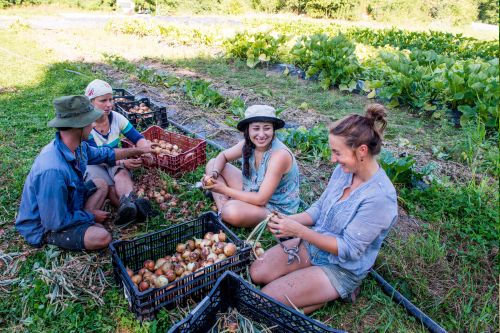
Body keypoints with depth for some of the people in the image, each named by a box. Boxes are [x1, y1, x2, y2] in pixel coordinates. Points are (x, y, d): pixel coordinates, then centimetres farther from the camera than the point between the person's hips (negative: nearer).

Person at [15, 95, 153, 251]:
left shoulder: (78, 146, -11)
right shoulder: (53, 170, -37)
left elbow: (104, 154, 13)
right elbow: (56, 222, -29)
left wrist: (137, 150, 17)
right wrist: (91, 215, -14)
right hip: (45, 227, -9)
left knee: (101, 184, 13)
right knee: (101, 237, -28)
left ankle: (84, 223, 1)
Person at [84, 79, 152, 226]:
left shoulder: (116, 118, -8)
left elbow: (138, 138, -7)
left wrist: (145, 149, -32)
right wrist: (123, 162, -41)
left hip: (115, 160, 2)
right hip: (92, 165, -2)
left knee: (122, 172, -35)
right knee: (110, 187, -34)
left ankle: (128, 202, -62)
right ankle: (131, 207, -58)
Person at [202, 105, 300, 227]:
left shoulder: (279, 155, -31)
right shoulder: (249, 144, -11)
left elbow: (261, 199, -29)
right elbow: (223, 156, 7)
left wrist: (225, 189, -21)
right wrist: (213, 174, -15)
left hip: (276, 208, -7)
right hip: (253, 192, 8)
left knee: (232, 211, -37)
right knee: (212, 163, 3)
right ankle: (222, 212, -4)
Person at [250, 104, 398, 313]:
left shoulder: (380, 197, -30)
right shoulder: (344, 169, -7)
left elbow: (348, 249, -25)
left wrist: (299, 230, -28)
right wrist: (289, 220, -13)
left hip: (341, 269, -7)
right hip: (313, 243, 7)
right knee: (256, 273, 0)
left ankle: (335, 293, 5)